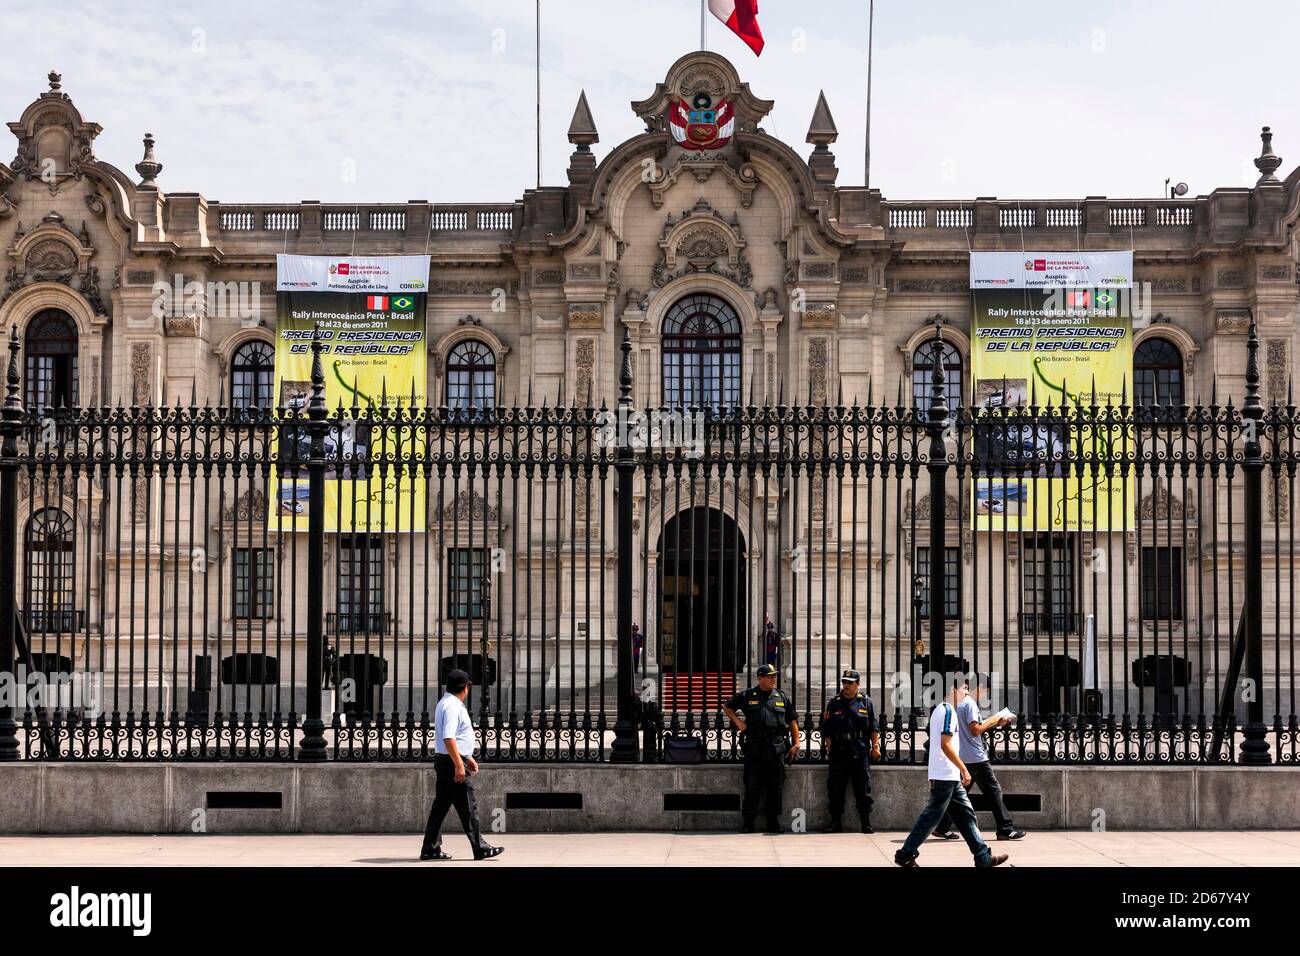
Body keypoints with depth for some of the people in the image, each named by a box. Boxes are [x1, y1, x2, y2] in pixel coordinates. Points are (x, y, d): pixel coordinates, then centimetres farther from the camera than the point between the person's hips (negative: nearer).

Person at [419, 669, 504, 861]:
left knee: (441, 805, 11)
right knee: (468, 807, -6)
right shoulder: (453, 706, -16)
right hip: (452, 761, -10)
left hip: (444, 761, 10)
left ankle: (430, 849, 13)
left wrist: (468, 757, 27)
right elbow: (448, 738, -25)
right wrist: (459, 765, -27)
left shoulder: (446, 704, 18)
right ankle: (480, 849, -3)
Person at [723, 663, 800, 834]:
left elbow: (792, 722, 15)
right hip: (754, 748, -2)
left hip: (777, 747, 2)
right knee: (752, 787, 0)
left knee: (775, 788, 4)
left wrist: (796, 743, 7)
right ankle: (748, 823, 5)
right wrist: (738, 722, 2)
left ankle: (774, 823, 11)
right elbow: (727, 707, 16)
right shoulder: (747, 696, 5)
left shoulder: (782, 697, 12)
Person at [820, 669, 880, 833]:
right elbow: (827, 730, 7)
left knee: (863, 791, 1)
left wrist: (875, 746, 1)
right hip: (839, 753, 1)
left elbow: (874, 727, 7)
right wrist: (829, 748, -1)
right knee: (835, 790, 3)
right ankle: (835, 822, 11)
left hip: (860, 753, -1)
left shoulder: (866, 702, 7)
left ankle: (866, 823, 7)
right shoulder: (833, 703, 7)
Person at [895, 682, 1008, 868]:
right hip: (946, 775, -10)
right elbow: (945, 745, -21)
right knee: (931, 816, -4)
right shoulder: (948, 711, -14)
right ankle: (905, 854, 1)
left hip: (950, 776, 10)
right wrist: (964, 769, -17)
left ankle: (983, 856, 11)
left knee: (966, 814, 9)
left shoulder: (940, 710, 16)